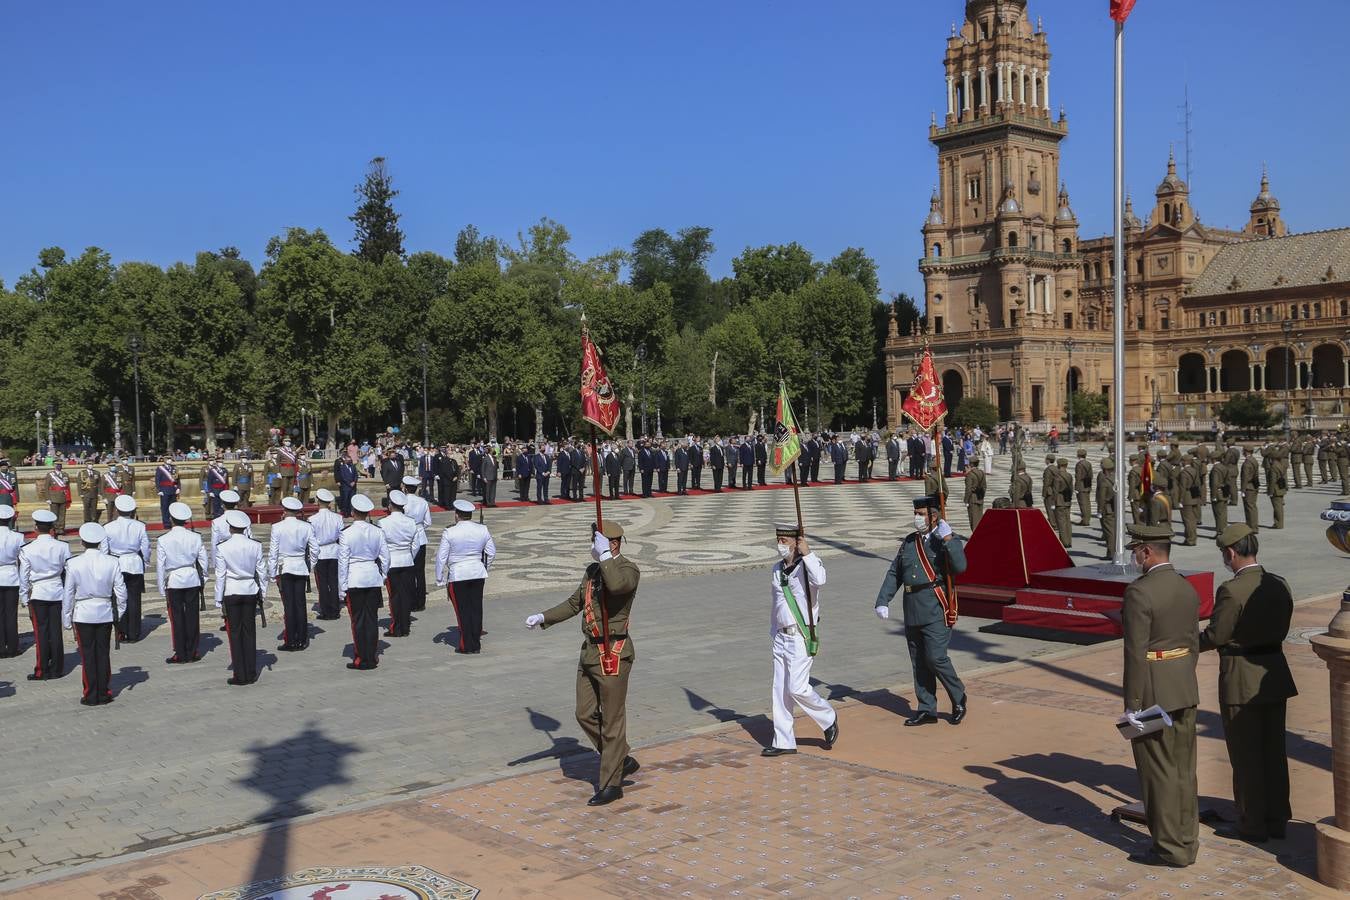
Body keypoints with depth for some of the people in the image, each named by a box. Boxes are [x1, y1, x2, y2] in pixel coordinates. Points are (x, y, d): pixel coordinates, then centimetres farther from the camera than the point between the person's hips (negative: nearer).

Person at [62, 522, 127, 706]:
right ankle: (104, 694, 15)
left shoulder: (73, 564, -10)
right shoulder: (112, 562, -6)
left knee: (88, 655, 6)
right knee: (103, 653, 11)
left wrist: (66, 620, 6)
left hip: (83, 615, -2)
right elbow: (121, 590, -1)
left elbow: (68, 594, -4)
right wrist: (119, 611, 14)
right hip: (105, 613, 2)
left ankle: (91, 696, 10)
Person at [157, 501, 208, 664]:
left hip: (173, 582, -2)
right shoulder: (195, 537, -4)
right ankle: (192, 652, 14)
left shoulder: (163, 540, -9)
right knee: (192, 615, 8)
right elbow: (203, 560, 3)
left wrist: (162, 589, 4)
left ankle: (180, 654, 10)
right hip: (193, 579, 2)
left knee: (177, 617, 5)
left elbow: (160, 566, -4)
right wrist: (203, 579, 17)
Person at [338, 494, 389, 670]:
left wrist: (342, 587, -1)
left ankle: (361, 659, 8)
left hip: (354, 579, -3)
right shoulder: (377, 532, -1)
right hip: (374, 578, 4)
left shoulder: (347, 533, -11)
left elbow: (343, 561, -8)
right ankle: (372, 658, 14)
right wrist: (382, 576, 18)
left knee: (357, 619, 4)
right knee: (372, 618, 10)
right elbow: (385, 558, 4)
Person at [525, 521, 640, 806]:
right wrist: (543, 617, 8)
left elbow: (616, 585, -38)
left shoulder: (629, 569, -13)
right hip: (590, 652, 9)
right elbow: (574, 603, 19)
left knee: (612, 720, 1)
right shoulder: (592, 571, 12)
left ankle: (611, 785, 12)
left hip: (613, 655, -9)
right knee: (586, 715, 14)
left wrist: (605, 555, -27)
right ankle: (622, 761, 30)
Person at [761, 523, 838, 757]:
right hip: (782, 638, 7)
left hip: (802, 638, -7)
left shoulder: (808, 563, -10)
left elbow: (819, 579, -34)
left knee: (797, 688, -11)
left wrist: (806, 553, -31)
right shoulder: (777, 568, 12)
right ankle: (784, 742, 14)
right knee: (780, 691, 7)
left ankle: (829, 718, 14)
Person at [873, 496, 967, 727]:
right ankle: (926, 710, 17)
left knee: (935, 657, -12)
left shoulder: (949, 541, -3)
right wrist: (882, 601, 4)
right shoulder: (909, 542, 14)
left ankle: (958, 699, 11)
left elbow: (960, 567, -21)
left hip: (936, 610, -6)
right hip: (912, 611, 6)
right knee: (919, 662, 9)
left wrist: (947, 538, -23)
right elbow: (894, 574, 14)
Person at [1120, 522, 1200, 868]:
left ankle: (1170, 848, 9)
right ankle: (1187, 840, 24)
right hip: (1185, 690, 8)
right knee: (1183, 768, 15)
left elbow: (1136, 654, -20)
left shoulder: (1139, 592, -19)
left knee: (1158, 771, 2)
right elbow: (1193, 643, 12)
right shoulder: (1188, 589, 6)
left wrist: (1132, 705, -14)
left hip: (1152, 693, -8)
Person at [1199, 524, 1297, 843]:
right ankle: (1277, 819, 25)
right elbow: (1281, 631, 9)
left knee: (1246, 755, 4)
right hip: (1275, 675, 7)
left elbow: (1215, 637, -16)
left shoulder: (1231, 591, -21)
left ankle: (1252, 825, 12)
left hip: (1241, 681, -7)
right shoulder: (1280, 584, 2)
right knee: (1274, 750, 15)